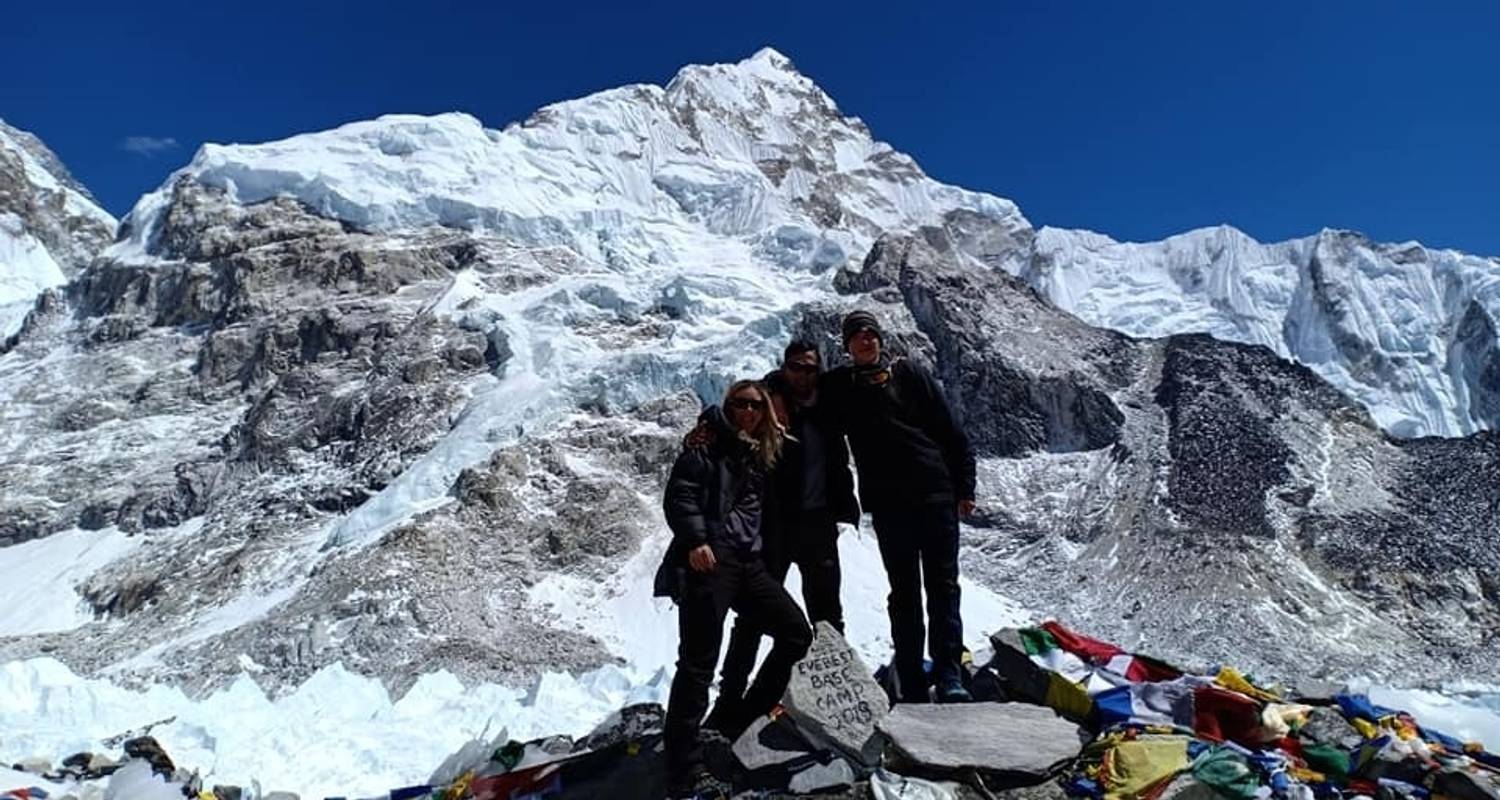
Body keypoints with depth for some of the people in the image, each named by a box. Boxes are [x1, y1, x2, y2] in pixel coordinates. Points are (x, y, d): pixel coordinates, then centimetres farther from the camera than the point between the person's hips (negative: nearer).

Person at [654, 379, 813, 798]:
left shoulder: (759, 455, 24)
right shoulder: (708, 443, 2)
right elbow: (680, 493, -10)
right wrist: (694, 540, -21)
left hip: (748, 562, 8)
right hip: (708, 559, -8)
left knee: (796, 632, 7)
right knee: (699, 660, -11)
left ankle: (748, 718, 19)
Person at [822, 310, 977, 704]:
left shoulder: (909, 374, 4)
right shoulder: (839, 386, 10)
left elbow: (951, 432, 4)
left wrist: (964, 487, -1)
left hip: (934, 491, -1)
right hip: (886, 503, 2)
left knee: (942, 583, -3)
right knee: (904, 591, 6)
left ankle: (949, 675, 0)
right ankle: (911, 686, 10)